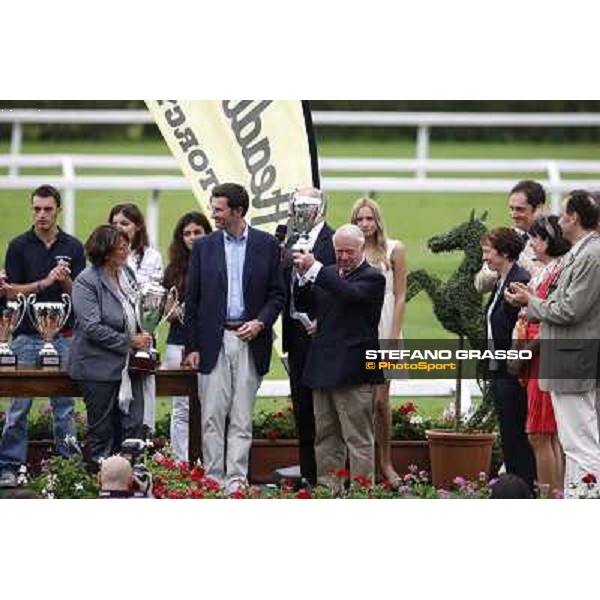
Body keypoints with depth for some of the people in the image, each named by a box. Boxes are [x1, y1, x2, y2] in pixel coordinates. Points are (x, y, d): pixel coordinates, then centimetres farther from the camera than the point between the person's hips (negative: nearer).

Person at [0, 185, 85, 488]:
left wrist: (65, 281, -17)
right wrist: (44, 283, -16)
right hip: (27, 336, -1)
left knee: (64, 403, 5)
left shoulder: (73, 247, 6)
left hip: (64, 336, 1)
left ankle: (67, 463, 10)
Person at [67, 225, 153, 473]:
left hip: (128, 366, 6)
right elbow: (93, 328, -18)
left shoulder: (127, 274, 10)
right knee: (102, 431, 1)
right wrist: (129, 341, -17)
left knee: (134, 426, 1)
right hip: (99, 367, -6)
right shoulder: (86, 282, -11)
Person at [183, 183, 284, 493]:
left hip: (249, 341, -1)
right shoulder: (203, 246, 7)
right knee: (212, 416, -2)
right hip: (213, 342, 1)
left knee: (242, 418, 1)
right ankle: (213, 480, 2)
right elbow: (191, 298, 7)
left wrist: (261, 322, -10)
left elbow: (277, 293, 7)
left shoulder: (267, 245, 4)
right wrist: (191, 346, 2)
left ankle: (236, 480, 3)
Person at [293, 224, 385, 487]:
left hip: (353, 372, -7)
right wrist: (304, 277, -8)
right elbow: (303, 304, 11)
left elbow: (349, 293, -24)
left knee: (358, 439, -5)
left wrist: (314, 269, -24)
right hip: (324, 369, 7)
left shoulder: (372, 278, -6)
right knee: (325, 437, 11)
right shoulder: (328, 274, 15)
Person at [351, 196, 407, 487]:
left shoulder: (394, 250, 3)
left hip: (382, 329, -2)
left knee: (380, 399, -4)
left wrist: (394, 338, -6)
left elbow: (400, 296, 1)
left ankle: (386, 462, 7)